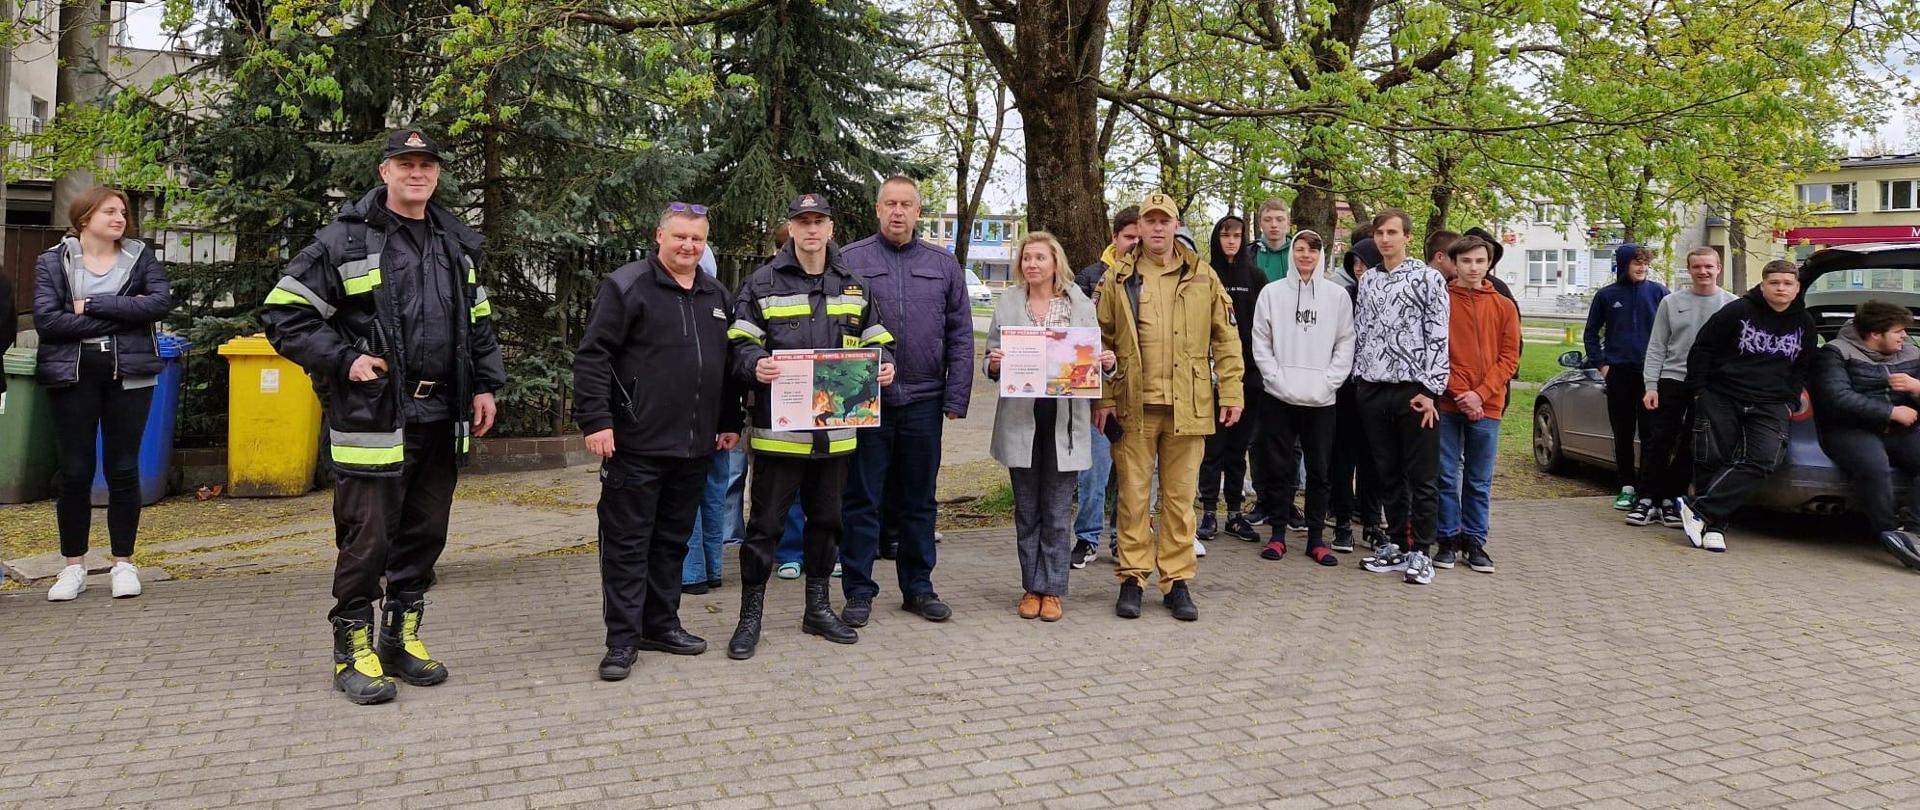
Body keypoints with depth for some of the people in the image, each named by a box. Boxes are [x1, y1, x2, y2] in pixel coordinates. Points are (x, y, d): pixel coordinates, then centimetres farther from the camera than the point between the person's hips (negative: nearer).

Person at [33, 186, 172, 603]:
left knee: (124, 469, 4)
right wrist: (122, 313, -12)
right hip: (73, 376, 0)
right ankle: (74, 565, 15)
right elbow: (46, 320, -10)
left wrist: (92, 306, -13)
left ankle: (123, 562, 14)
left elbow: (162, 301, -10)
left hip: (128, 373, 1)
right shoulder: (53, 260, 3)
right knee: (74, 472, 4)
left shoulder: (139, 256, 6)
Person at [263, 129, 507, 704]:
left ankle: (403, 639, 27)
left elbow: (479, 322, 22)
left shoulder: (458, 244, 13)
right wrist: (344, 360, -13)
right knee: (367, 539, -1)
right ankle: (353, 652, 13)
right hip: (375, 416, -6)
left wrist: (485, 385, 13)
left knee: (425, 534, 13)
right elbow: (284, 313, -5)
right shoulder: (345, 240, -5)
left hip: (441, 418, 6)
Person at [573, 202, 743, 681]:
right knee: (627, 543, 1)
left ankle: (661, 623, 26)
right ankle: (622, 639, 7)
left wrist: (730, 422, 17)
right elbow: (592, 356, -11)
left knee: (674, 539, 14)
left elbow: (728, 364, 21)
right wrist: (595, 420, -17)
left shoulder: (717, 296, 14)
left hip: (696, 446, 6)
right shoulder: (627, 287, -6)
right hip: (637, 444, -6)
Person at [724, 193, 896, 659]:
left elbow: (877, 341, 17)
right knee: (766, 523, 0)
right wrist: (756, 364, -25)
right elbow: (739, 345, -3)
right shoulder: (762, 284, 0)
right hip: (778, 426, -4)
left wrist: (884, 365, -5)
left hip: (836, 428, 4)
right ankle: (750, 616, 12)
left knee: (826, 518, 15)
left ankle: (818, 608, 29)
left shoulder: (854, 287, 12)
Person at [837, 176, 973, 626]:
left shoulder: (944, 266, 8)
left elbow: (961, 336, 7)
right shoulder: (851, 261, 1)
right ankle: (859, 590, 13)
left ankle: (918, 587, 23)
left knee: (919, 500, 12)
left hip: (923, 402, 2)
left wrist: (956, 398, 0)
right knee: (862, 500, 4)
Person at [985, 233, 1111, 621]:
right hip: (1020, 418, 1)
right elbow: (991, 360, 10)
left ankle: (1053, 590, 12)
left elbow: (1093, 358, 10)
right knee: (1027, 512, 8)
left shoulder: (1080, 304, 6)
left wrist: (1107, 362, -11)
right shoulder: (1007, 304, 9)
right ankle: (1032, 588, 18)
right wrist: (994, 364, -12)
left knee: (1057, 513, 3)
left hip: (1064, 419, -1)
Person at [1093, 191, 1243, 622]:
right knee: (1133, 494, 5)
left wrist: (1231, 392, 1)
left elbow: (1226, 339, 7)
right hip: (1134, 406, 0)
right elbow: (1101, 343, 5)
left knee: (1180, 497, 7)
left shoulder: (1203, 278, 6)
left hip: (1188, 406, 1)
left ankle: (1176, 581, 17)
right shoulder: (1118, 279, 5)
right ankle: (1132, 578, 16)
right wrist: (1104, 398, -2)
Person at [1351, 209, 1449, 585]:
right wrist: (1358, 378, 11)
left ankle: (1421, 552, 6)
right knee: (1388, 474, 11)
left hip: (1414, 391, -5)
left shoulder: (1428, 278, -2)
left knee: (1422, 476, 0)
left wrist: (1430, 390, -13)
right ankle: (1396, 544, 21)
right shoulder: (1367, 280, 14)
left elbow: (1438, 336, -7)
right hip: (1373, 390, 5)